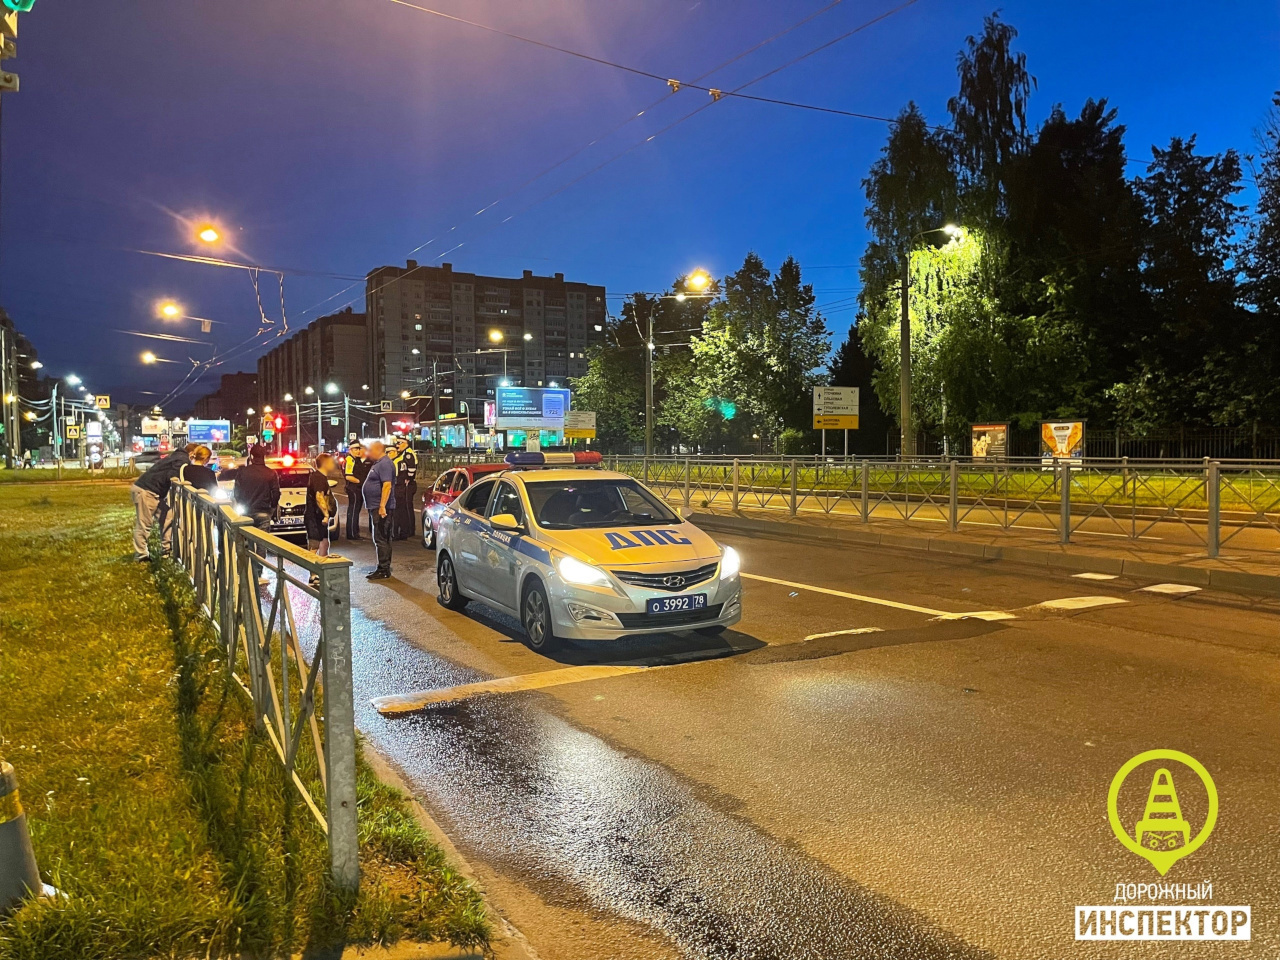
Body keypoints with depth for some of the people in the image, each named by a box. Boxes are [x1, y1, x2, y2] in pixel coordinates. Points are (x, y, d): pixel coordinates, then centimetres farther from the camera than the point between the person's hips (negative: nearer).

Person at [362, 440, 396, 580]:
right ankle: (384, 568, 20)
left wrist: (382, 506, -30)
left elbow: (387, 485, -25)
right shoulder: (378, 463, 18)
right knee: (382, 539, 14)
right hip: (376, 507, 11)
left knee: (380, 539, -8)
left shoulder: (385, 464, -15)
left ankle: (384, 570, -4)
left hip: (381, 508, -11)